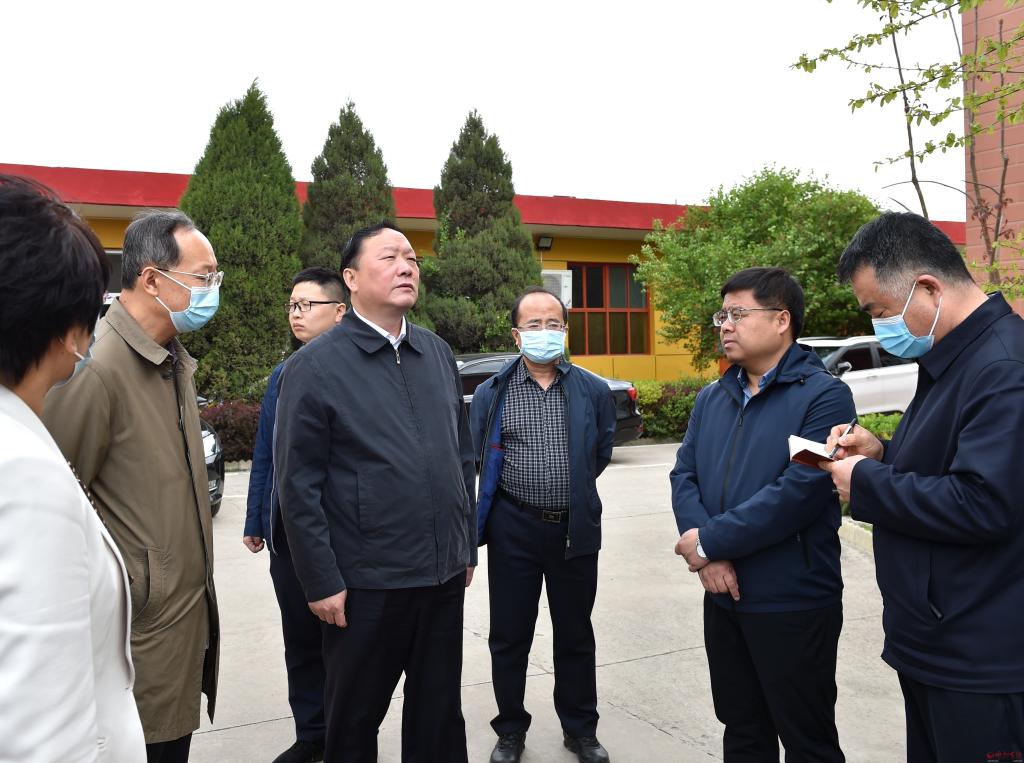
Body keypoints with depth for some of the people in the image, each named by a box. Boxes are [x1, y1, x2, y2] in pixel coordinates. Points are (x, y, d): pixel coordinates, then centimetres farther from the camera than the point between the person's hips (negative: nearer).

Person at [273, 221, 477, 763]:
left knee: (440, 715, 18)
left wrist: (467, 547, 12)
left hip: (445, 575, 5)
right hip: (367, 584, -4)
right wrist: (322, 582, -11)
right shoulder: (315, 366, -9)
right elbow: (297, 485, -10)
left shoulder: (438, 354, 7)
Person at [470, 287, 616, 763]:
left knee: (575, 635, 14)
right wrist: (526, 490, 9)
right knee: (509, 637, 10)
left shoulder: (593, 391, 1)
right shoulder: (492, 393, -1)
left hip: (576, 529, 1)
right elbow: (478, 460, 7)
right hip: (513, 530, 0)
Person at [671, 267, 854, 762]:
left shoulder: (824, 396, -13)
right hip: (723, 596, 6)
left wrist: (710, 541, -18)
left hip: (794, 603, -6)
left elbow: (799, 492, -23)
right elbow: (684, 473, 3)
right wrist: (705, 556, -14)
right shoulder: (711, 398, 8)